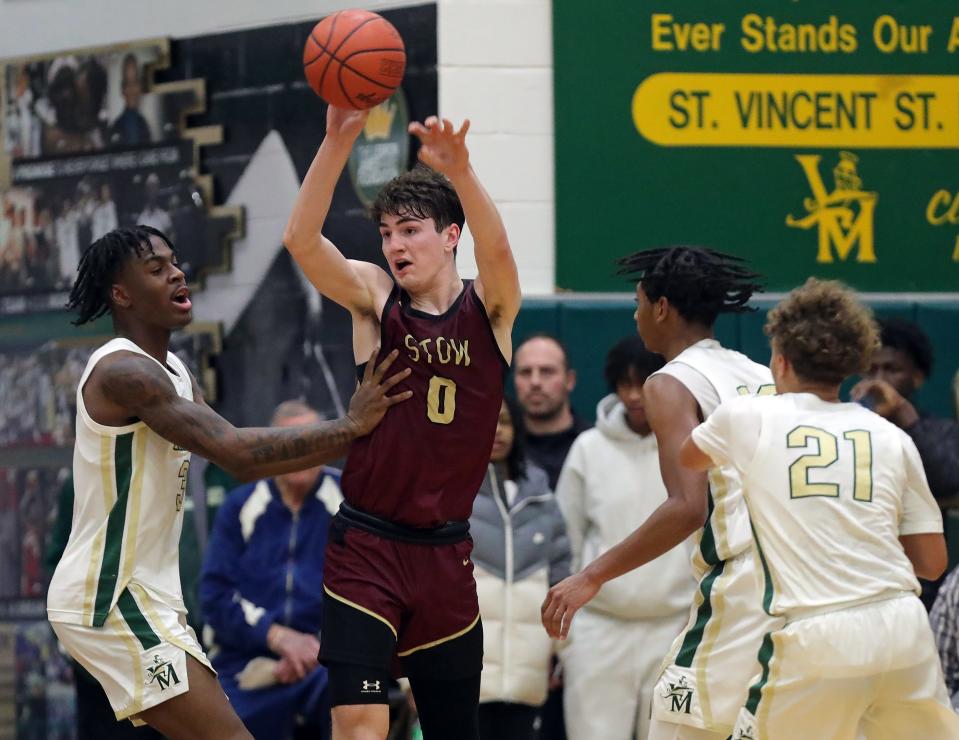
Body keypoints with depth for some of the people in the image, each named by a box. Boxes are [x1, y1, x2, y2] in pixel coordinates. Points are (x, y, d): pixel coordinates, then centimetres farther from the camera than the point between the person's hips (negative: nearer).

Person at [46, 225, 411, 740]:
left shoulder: (172, 372, 14)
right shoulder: (124, 370, -18)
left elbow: (243, 463, 14)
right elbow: (233, 449, -27)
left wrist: (352, 438, 4)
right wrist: (350, 426, -22)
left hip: (144, 594, 11)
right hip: (110, 600, -11)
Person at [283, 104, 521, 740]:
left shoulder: (489, 308, 0)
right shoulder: (373, 297, 0)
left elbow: (498, 250, -23)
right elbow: (301, 239, -17)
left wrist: (459, 171, -43)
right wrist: (338, 143, -32)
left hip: (446, 554, 2)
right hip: (366, 545, -2)